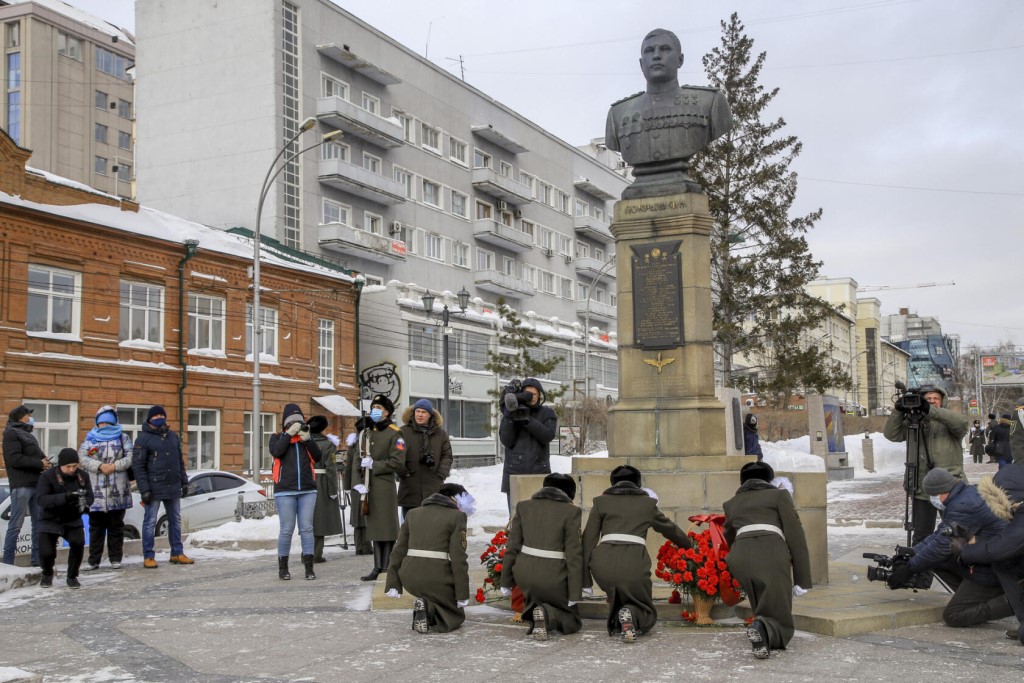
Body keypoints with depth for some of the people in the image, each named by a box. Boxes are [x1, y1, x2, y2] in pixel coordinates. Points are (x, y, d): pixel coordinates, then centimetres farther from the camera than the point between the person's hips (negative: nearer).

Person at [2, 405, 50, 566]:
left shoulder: (28, 434, 24)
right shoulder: (11, 433, -3)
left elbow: (37, 455, 23)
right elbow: (14, 459, -15)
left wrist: (45, 462, -1)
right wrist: (39, 464, -12)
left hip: (36, 483, 9)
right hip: (21, 485, -9)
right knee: (16, 524, -7)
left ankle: (37, 559, 13)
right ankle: (7, 561, -4)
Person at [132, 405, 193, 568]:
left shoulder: (173, 436, 13)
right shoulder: (143, 438, -5)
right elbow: (138, 466, -9)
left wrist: (184, 482, 12)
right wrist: (144, 489, -15)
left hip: (173, 487, 6)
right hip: (154, 488, -6)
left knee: (175, 521, 10)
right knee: (150, 522, -1)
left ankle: (177, 553, 18)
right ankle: (148, 557, 5)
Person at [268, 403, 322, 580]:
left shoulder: (307, 437, 13)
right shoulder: (277, 437, 7)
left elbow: (317, 458, 1)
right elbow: (276, 451, -14)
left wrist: (307, 439, -10)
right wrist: (289, 434, -13)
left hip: (307, 490, 2)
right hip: (285, 491, -2)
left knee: (307, 529, 1)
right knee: (286, 530, -2)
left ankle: (309, 567, 4)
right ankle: (283, 567, 9)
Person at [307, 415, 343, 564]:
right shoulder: (327, 445, -8)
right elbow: (331, 469, -14)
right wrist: (333, 490, -10)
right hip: (322, 486, -4)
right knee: (319, 518, 2)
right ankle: (316, 555, 3)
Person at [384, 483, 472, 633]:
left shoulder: (413, 513, 15)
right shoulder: (456, 516, -1)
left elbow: (398, 551, 12)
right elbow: (458, 558, -6)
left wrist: (393, 584, 13)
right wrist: (463, 595, -1)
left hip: (409, 578, 5)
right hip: (437, 578, -5)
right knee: (455, 616, 16)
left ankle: (426, 606, 6)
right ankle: (431, 609, -13)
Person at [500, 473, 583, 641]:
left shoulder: (524, 506, 4)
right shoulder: (571, 512, -6)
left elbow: (512, 547, 5)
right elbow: (574, 555, -8)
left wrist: (506, 582, 12)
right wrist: (575, 594, -4)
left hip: (524, 573, 4)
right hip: (552, 577, -4)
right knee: (572, 621, 17)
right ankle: (547, 615, -13)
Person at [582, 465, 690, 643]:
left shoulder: (601, 501, 18)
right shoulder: (647, 503, 20)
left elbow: (589, 539, 10)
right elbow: (670, 529, 32)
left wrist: (586, 579, 10)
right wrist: (690, 546, 51)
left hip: (603, 563, 2)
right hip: (634, 564, -2)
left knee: (615, 592, 35)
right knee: (646, 611, 18)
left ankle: (616, 621, 5)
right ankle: (629, 613, -16)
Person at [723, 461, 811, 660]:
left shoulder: (731, 503, 27)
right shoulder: (779, 494, 18)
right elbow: (796, 536, 8)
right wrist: (802, 579, 6)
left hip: (739, 556, 4)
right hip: (772, 554, -3)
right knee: (780, 620, 5)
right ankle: (763, 629, -24)